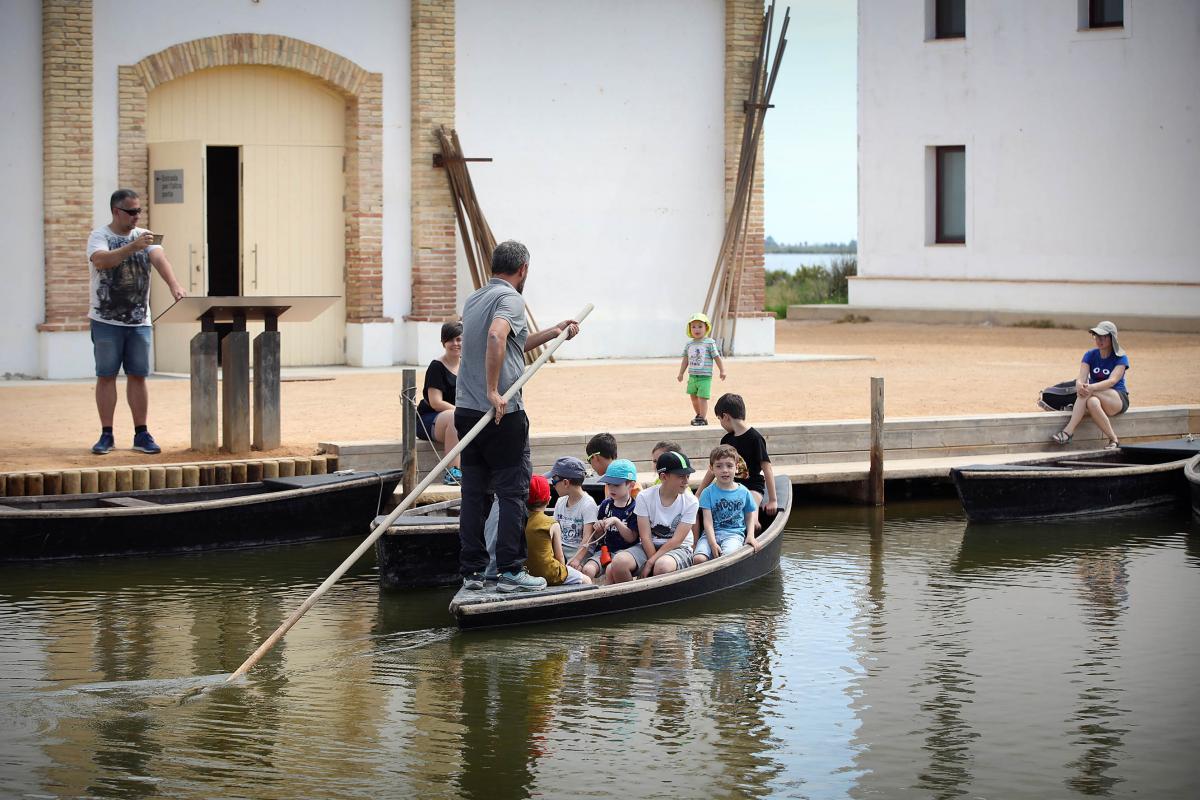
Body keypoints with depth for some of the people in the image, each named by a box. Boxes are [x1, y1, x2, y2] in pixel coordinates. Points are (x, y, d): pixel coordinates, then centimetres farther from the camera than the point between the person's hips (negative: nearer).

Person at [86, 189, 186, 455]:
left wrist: (174, 286, -28)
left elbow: (159, 259, -10)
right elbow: (101, 261, -24)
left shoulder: (144, 237, 7)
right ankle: (106, 435, 5)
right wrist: (133, 247, -36)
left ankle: (141, 434, 9)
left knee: (138, 376, 4)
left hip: (140, 320, 3)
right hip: (106, 320, -3)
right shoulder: (99, 237, -4)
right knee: (106, 376, 1)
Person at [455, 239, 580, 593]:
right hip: (503, 415, -8)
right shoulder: (509, 298, -9)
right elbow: (496, 338, -29)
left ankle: (472, 571, 11)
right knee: (512, 491, -1)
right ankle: (510, 571, -1)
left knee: (474, 494, 9)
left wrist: (554, 332, 31)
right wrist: (493, 391, -27)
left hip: (466, 411, 8)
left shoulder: (474, 300, 19)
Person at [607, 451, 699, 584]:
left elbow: (677, 539, -11)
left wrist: (651, 563, -18)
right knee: (619, 562, -29)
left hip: (678, 548, -2)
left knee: (662, 567, -38)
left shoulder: (690, 502, -6)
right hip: (648, 547, 2)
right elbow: (645, 536, -7)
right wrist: (653, 562, -19)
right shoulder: (645, 497, -3)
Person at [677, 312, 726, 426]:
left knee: (702, 397, -11)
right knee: (693, 396, 13)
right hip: (692, 376, 6)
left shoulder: (709, 343, -6)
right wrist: (681, 373, 15)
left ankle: (703, 418, -4)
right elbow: (685, 360, 15)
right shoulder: (689, 345, 8)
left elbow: (717, 357, -3)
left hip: (705, 377, -6)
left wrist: (722, 371, -3)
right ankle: (699, 415, 31)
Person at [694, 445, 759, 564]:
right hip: (712, 534, 0)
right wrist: (713, 543, -18)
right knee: (698, 559, -29)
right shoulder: (708, 493, 4)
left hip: (734, 533, 0)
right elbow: (707, 521, -4)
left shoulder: (744, 492, 10)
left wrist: (751, 535, 0)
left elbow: (750, 516, 19)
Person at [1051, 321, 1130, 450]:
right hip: (1096, 395, 3)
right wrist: (1079, 385, -38)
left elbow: (1112, 381, -24)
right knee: (1092, 402, -38)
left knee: (1089, 392, -35)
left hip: (1118, 399, -3)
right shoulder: (1090, 355, 4)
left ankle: (1068, 431, -40)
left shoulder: (1121, 358, -8)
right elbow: (1081, 378, -10)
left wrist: (1091, 387, -42)